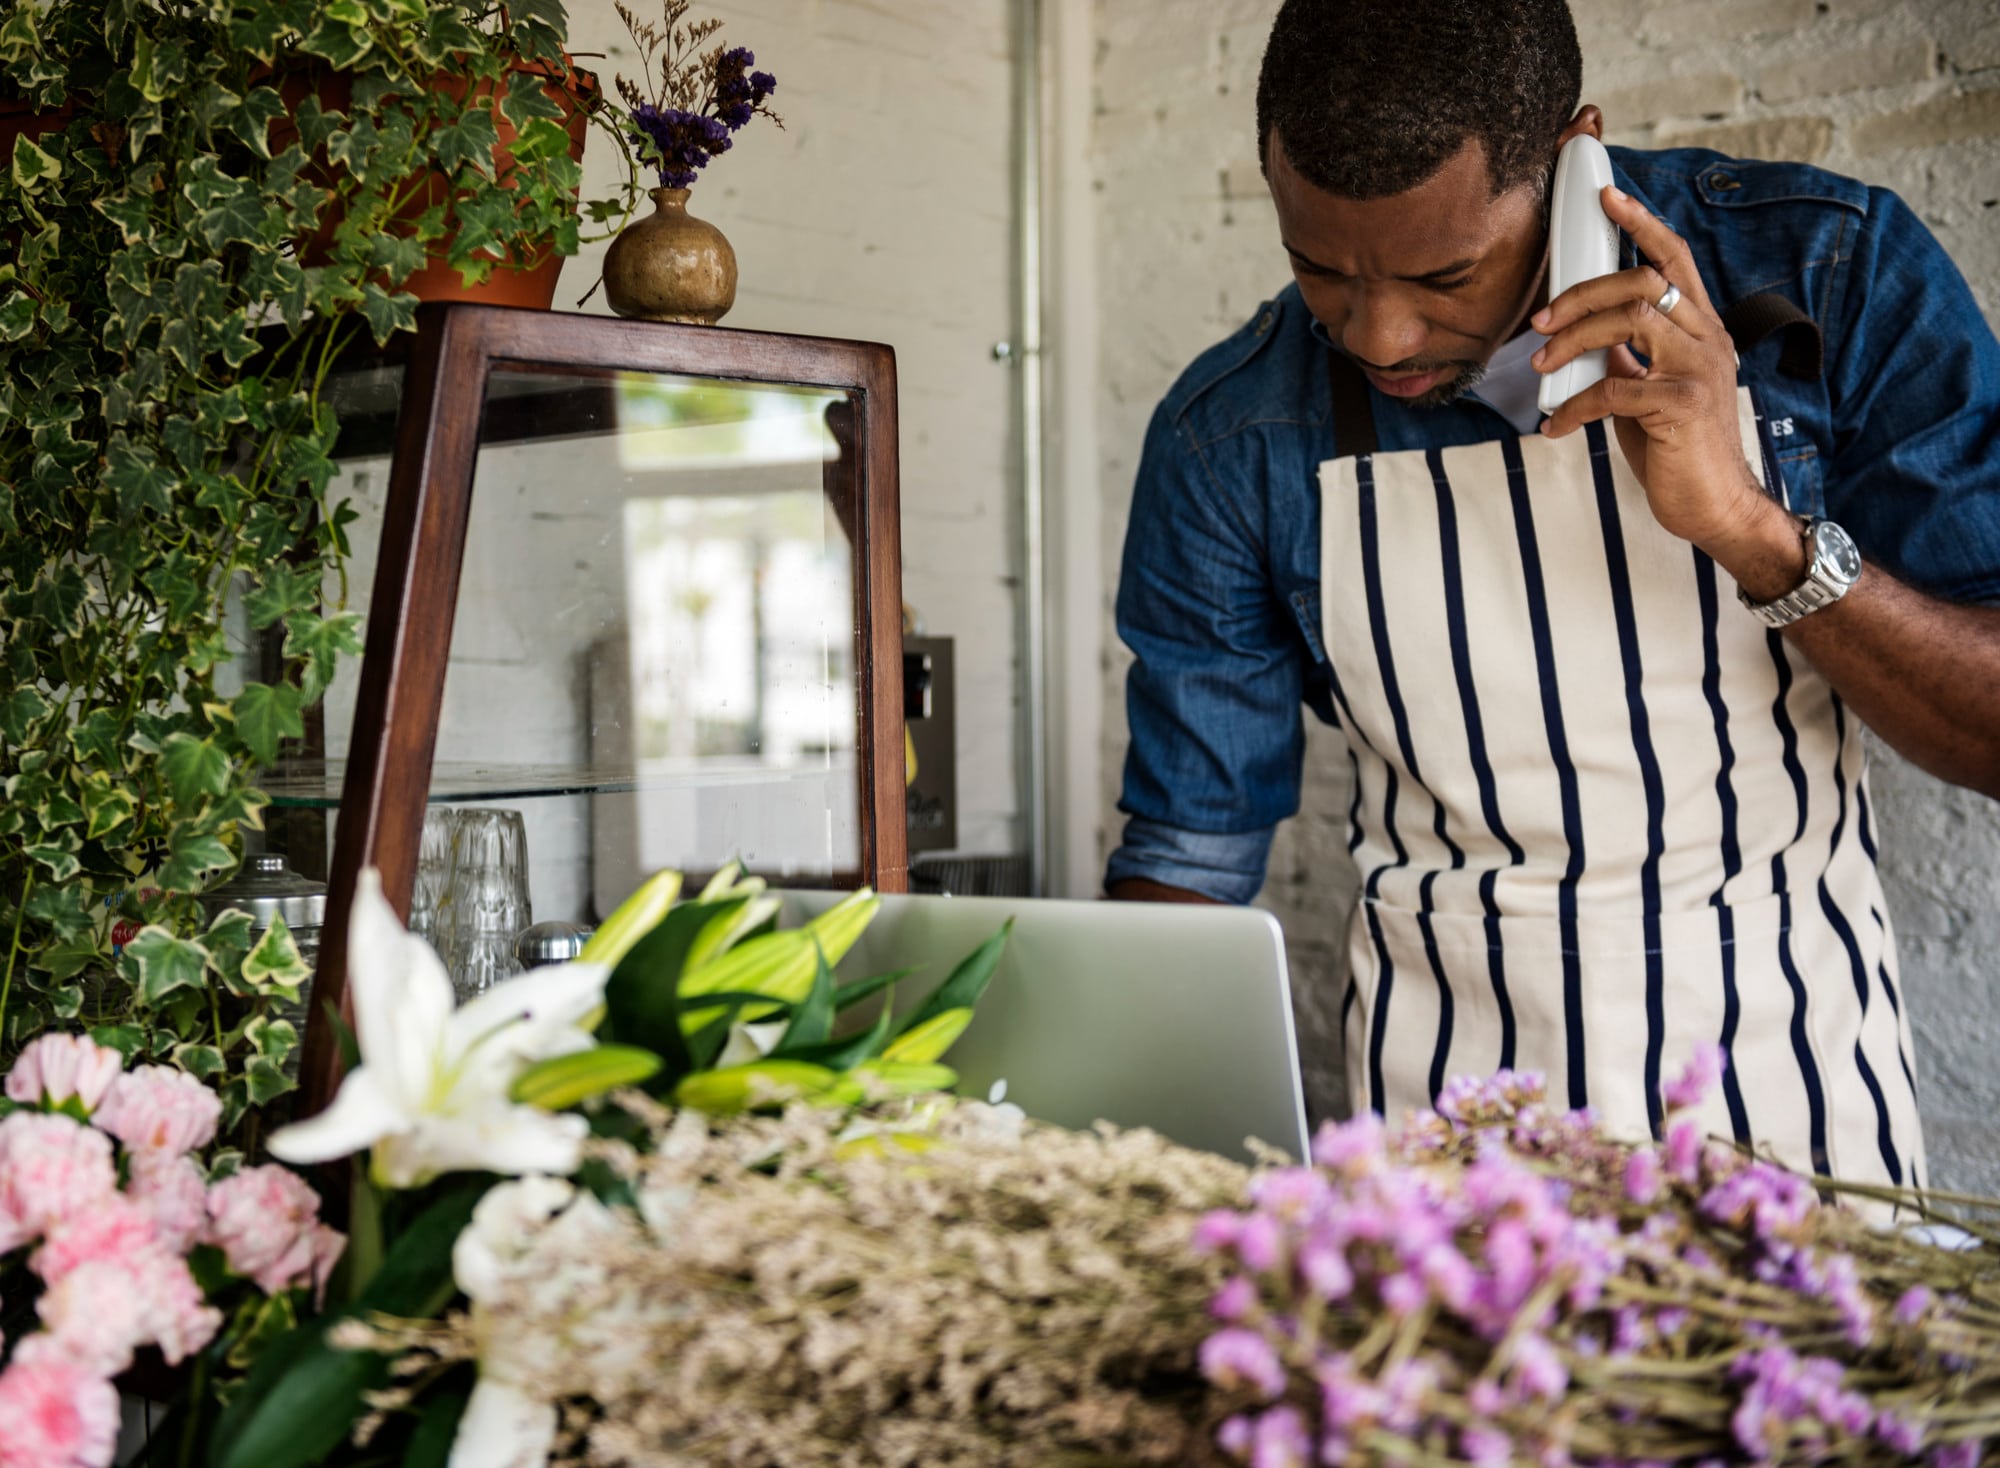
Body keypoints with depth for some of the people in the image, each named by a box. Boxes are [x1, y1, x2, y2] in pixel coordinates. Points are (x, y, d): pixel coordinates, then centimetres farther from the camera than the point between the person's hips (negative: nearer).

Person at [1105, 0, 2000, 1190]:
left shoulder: (1840, 275, -9)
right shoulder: (1231, 442, -7)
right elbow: (1190, 851, 0)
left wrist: (1751, 529, -24)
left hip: (1790, 1089, 0)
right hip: (1443, 1119, 1)